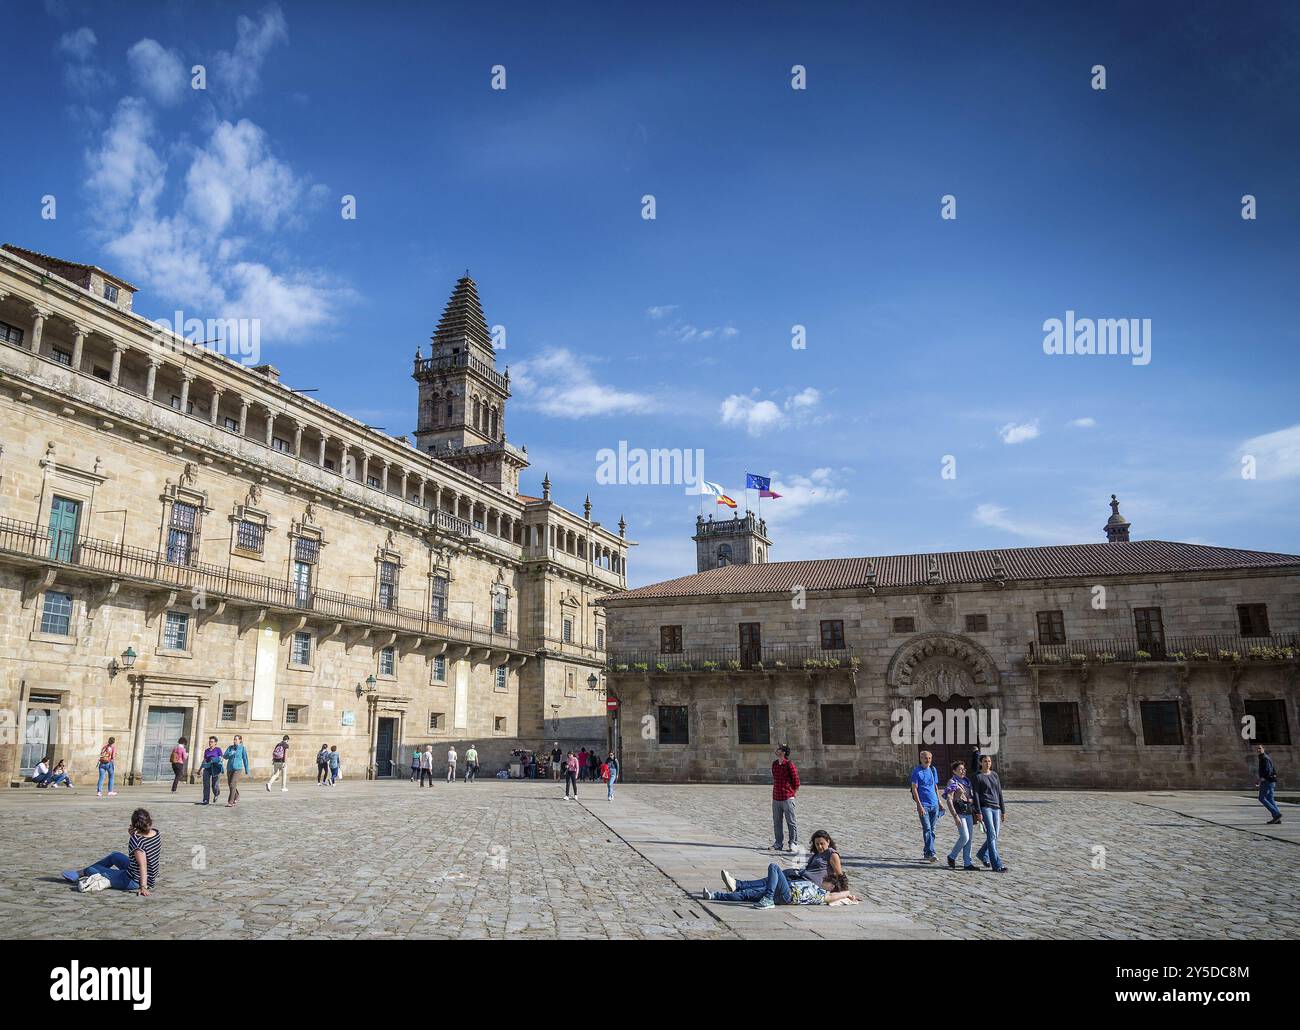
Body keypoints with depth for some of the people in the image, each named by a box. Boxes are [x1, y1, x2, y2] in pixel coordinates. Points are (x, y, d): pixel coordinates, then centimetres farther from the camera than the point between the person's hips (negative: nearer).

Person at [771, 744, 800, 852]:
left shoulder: (789, 764, -10)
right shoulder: (774, 764, 10)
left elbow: (796, 782, -6)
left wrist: (792, 794, -3)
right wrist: (774, 793, 15)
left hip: (787, 798, -6)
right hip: (776, 799, 7)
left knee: (791, 822, 0)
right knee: (776, 822, 10)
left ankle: (792, 843, 7)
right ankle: (778, 843, 18)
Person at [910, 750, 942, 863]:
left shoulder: (933, 770, 12)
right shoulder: (917, 771, -5)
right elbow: (914, 789, -8)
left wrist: (939, 801, 17)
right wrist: (919, 805, -14)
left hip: (934, 804, 6)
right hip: (923, 804, -6)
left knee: (932, 830, 8)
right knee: (927, 829, -11)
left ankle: (927, 853, 17)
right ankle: (931, 853, -14)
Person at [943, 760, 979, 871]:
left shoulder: (966, 781, 14)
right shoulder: (952, 782, -8)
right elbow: (949, 800, -14)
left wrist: (974, 812, 14)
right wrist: (955, 816, -20)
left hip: (968, 812, 7)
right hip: (959, 812, -7)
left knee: (969, 838, 6)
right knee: (965, 837, -11)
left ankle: (968, 863, 11)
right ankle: (952, 856, 8)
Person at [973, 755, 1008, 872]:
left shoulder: (994, 775, 12)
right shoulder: (978, 776, -3)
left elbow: (999, 793, 14)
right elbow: (976, 795, -6)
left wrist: (1003, 811, 11)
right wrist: (979, 813, -12)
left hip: (996, 808, 6)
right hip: (985, 808, -6)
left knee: (994, 836, 8)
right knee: (991, 835, -10)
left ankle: (982, 854, 32)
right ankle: (997, 865, -9)